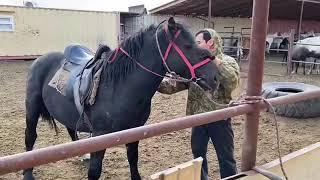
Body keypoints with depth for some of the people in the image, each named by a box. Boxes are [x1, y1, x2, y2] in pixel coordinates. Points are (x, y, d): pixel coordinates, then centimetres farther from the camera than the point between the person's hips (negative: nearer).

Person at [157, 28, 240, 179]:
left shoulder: (228, 62, -6)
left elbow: (232, 83, -26)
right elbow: (174, 84, -4)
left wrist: (214, 60, -29)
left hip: (220, 118, -4)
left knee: (226, 158, 9)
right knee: (198, 155, 19)